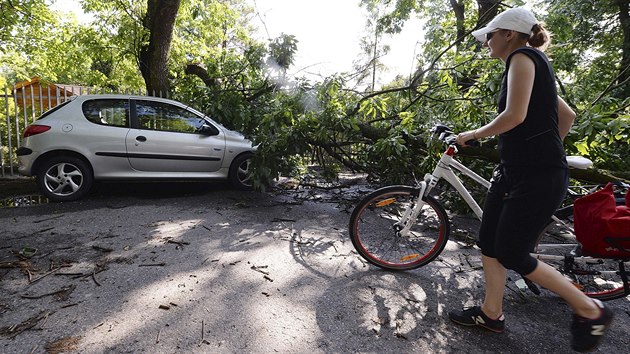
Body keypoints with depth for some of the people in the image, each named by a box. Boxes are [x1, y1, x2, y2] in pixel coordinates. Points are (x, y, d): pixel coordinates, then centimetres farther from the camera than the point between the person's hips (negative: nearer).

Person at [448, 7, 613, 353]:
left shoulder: (522, 56, -9)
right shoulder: (534, 65, 20)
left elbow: (514, 115, -22)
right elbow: (567, 115, 24)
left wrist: (473, 134, -9)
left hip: (538, 177, -10)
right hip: (514, 171, 10)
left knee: (512, 255, -1)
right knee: (489, 243, 10)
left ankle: (591, 311, 20)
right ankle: (491, 313, 24)